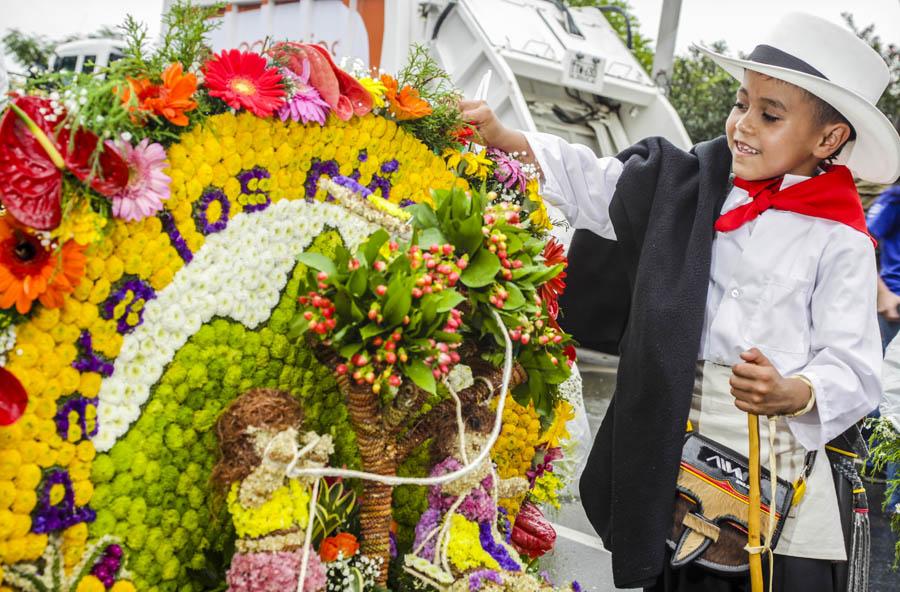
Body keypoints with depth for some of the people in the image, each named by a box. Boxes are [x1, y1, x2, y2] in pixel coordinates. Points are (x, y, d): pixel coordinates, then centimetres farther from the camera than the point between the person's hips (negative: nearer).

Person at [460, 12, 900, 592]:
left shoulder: (839, 241, -8)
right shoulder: (696, 187, 5)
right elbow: (593, 184, 8)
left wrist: (793, 395, -30)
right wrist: (501, 137, 2)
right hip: (675, 446, 4)